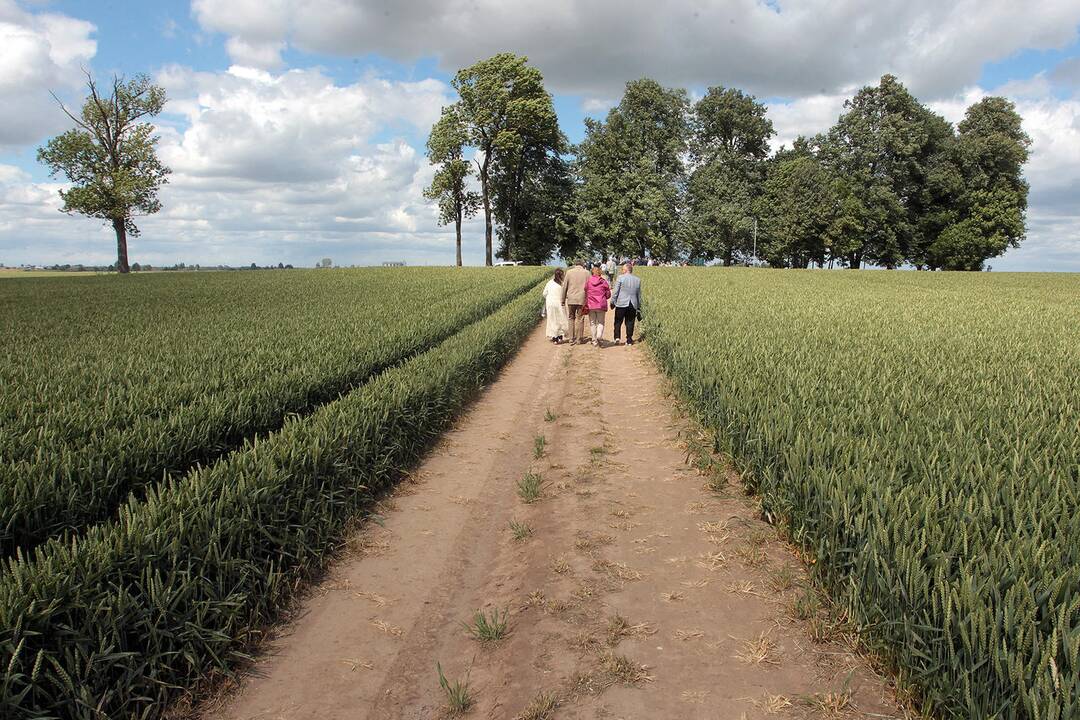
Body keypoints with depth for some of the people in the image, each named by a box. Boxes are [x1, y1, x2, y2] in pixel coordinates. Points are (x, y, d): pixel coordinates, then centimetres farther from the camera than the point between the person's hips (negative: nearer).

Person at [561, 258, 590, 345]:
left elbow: (564, 286, 4)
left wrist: (563, 299, 10)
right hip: (582, 299, -1)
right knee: (580, 319, 6)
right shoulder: (586, 273, 1)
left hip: (571, 299, 1)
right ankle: (579, 339, 9)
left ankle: (572, 338, 9)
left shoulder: (569, 272, 2)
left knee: (571, 318, 11)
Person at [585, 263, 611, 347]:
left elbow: (585, 294, 3)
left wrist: (586, 303, 18)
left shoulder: (588, 281, -3)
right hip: (601, 305, -1)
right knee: (601, 322, 8)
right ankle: (599, 336, -16)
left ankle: (595, 341, 11)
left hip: (591, 305, 1)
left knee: (592, 323, 10)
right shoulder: (604, 282, -3)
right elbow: (608, 295, 2)